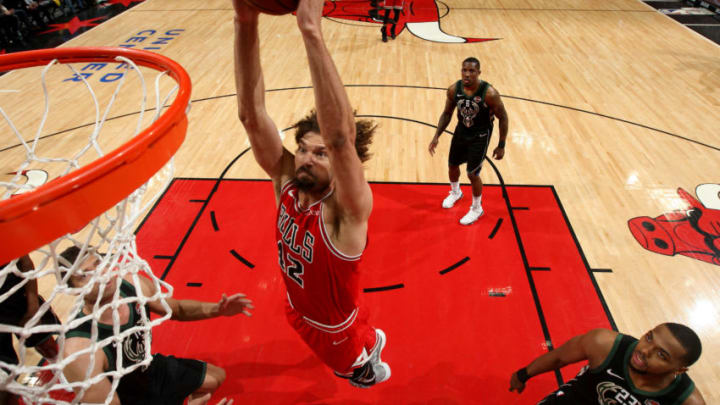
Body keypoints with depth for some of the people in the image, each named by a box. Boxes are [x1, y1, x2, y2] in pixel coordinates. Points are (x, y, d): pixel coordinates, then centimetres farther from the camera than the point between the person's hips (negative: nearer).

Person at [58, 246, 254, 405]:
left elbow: (177, 308, -2)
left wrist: (216, 309, -19)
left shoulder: (133, 284, -20)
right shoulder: (80, 352, -37)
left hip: (155, 367, 6)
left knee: (217, 377, 20)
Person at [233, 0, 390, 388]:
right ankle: (371, 341, 65)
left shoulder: (347, 209, -38)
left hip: (335, 326, -4)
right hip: (298, 311, 5)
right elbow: (251, 115, -35)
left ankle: (374, 367, 61)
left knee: (357, 368, 28)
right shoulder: (286, 179, -23)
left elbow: (340, 137, -58)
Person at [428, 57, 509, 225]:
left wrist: (501, 145, -12)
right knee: (452, 165, 18)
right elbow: (447, 113, 1)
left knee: (472, 174, -4)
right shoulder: (454, 89, -14)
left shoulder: (489, 93, -27)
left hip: (480, 136, -5)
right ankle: (455, 192, 51)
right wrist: (437, 136, -6)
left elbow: (503, 118, -14)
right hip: (461, 131, 5)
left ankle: (477, 208, 22)